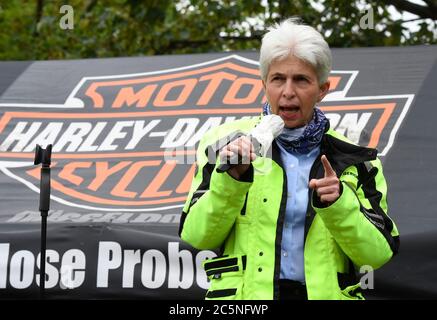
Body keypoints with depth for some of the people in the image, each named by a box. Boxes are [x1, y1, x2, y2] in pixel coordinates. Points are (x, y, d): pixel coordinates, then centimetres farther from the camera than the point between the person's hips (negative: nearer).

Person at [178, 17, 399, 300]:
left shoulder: (353, 160, 12)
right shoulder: (226, 143, 10)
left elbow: (378, 254, 6)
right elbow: (196, 236, 3)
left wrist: (338, 205, -7)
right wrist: (231, 180, -9)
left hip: (325, 293, 2)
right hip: (246, 293, -2)